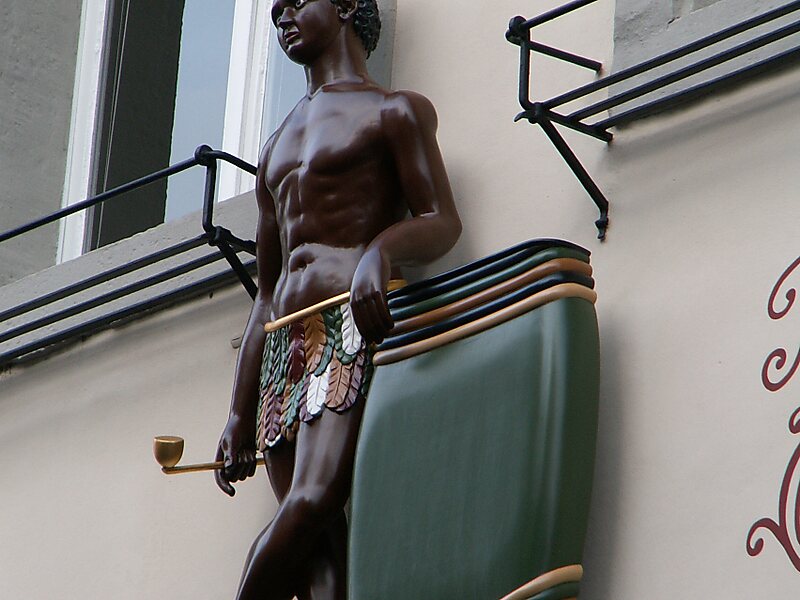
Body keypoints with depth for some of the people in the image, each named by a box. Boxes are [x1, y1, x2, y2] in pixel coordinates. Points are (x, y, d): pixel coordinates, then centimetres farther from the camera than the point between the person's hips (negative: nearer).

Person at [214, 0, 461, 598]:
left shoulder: (395, 111, 11)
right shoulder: (278, 146, 31)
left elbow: (442, 221, -4)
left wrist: (380, 251, -27)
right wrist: (239, 415, 18)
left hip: (355, 325, -6)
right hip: (284, 346, 6)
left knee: (312, 500, -26)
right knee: (317, 546, -10)